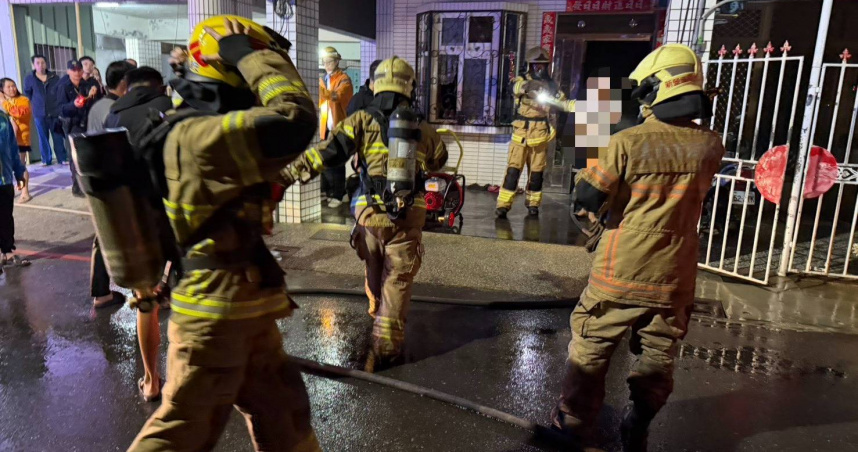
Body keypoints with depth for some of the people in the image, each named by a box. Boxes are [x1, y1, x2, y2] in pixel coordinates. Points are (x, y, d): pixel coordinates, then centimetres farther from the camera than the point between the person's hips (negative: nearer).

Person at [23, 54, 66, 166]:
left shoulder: (54, 77, 3)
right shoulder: (29, 79, 1)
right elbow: (27, 95, 10)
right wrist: (34, 105, 5)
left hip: (55, 112, 0)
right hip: (39, 114, 0)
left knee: (58, 137, 3)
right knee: (43, 138, 7)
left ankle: (62, 159, 10)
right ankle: (46, 160, 17)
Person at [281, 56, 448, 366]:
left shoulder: (362, 121, -4)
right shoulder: (423, 129, 3)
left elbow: (327, 152, -15)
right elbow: (438, 161, 22)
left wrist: (290, 173, -15)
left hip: (370, 215, 1)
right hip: (407, 218, 0)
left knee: (374, 272, 25)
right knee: (397, 282, 6)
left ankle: (376, 313, 48)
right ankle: (386, 347, 5)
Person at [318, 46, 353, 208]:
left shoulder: (344, 79, -4)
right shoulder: (323, 79, 19)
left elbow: (337, 94, -25)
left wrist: (324, 92, -40)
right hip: (325, 127, 7)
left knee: (336, 163, -5)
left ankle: (337, 195, 1)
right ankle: (326, 191, 22)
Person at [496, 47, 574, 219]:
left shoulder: (550, 84, 10)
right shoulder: (522, 80, 0)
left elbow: (563, 102, 10)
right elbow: (516, 87, -24)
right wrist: (528, 85, -46)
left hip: (540, 134, 3)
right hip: (521, 132, -3)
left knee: (537, 171, 7)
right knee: (513, 169, -8)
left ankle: (533, 203, 18)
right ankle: (503, 204, -7)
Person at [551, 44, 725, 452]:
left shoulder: (628, 143, -18)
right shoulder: (710, 146, -3)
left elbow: (587, 196, -13)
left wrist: (598, 168, 5)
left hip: (619, 275, -3)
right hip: (673, 280, 4)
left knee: (590, 353, 14)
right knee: (657, 360, 20)